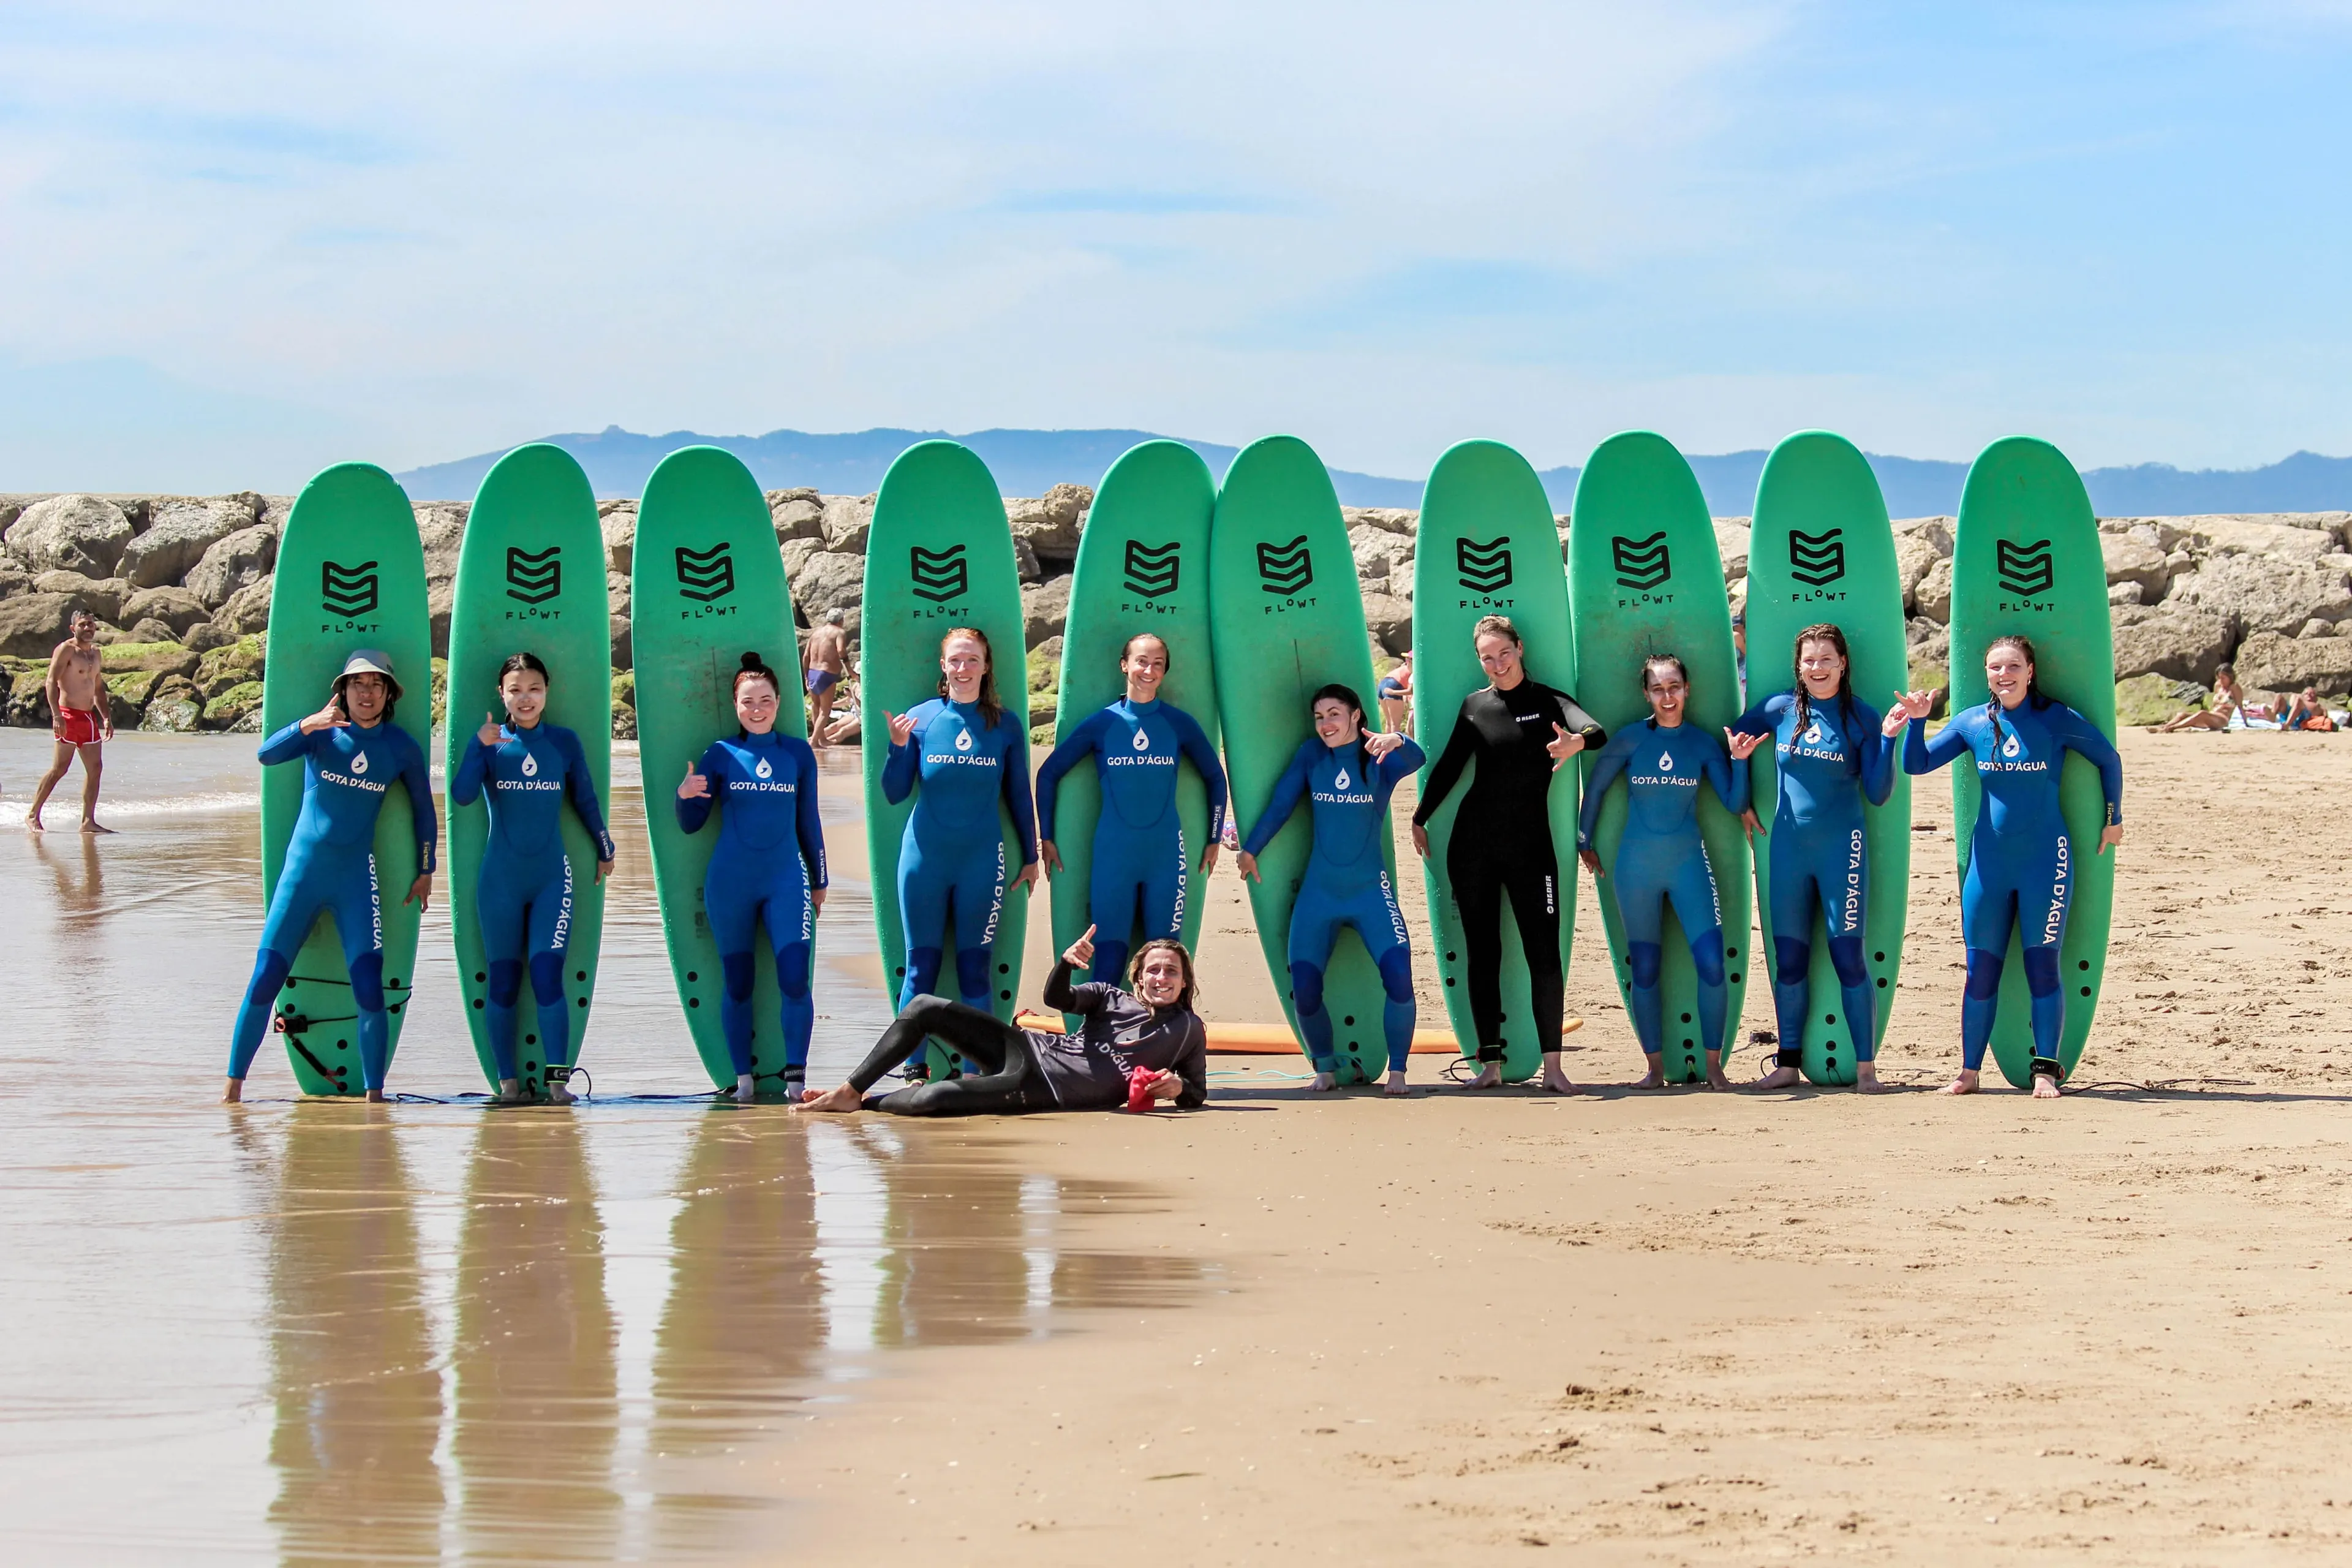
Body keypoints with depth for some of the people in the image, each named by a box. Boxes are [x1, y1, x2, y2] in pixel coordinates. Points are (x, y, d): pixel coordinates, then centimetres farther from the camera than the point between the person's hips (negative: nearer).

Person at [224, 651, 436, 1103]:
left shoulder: (401, 748, 1)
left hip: (357, 878, 0)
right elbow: (268, 754, -22)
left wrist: (425, 871, 15)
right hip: (302, 870, 0)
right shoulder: (322, 733, -3)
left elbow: (424, 810, 15)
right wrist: (309, 725, -39)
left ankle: (374, 1095, -3)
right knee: (264, 981, -2)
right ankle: (234, 1083, 9)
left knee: (369, 989, -10)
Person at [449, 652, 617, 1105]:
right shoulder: (490, 741, -2)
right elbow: (461, 795, -17)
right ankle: (507, 1081, 10)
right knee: (503, 981, 3)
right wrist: (480, 746, -30)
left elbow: (585, 800, 14)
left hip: (551, 877, 0)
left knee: (547, 974, -11)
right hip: (500, 878, 0)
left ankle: (558, 1078, -10)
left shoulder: (564, 742, 3)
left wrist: (604, 850, 21)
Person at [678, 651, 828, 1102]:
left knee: (795, 978, -13)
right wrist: (685, 795, -16)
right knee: (737, 984, 4)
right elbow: (691, 824, 5)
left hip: (785, 879, 0)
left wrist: (819, 881, 16)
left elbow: (809, 822, 13)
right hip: (730, 883, 0)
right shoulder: (721, 755, 4)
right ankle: (743, 1077, 12)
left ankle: (796, 1074, -7)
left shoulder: (798, 753, 6)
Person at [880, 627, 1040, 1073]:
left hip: (982, 861, 0)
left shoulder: (1006, 726, 3)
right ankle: (913, 1069, 5)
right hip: (925, 858, 0)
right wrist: (899, 747, -14)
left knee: (975, 970, 2)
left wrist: (1031, 857, 11)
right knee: (921, 967, 1)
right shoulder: (920, 719, 1)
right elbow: (895, 793, 1)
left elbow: (1019, 796, 10)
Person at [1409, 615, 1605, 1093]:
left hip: (1530, 842, -3)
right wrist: (1420, 819, 17)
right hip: (1473, 842, 3)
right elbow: (1449, 766, 15)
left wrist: (1577, 742, -42)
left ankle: (1552, 1067, -6)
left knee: (1545, 955, -8)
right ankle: (1490, 1063, 8)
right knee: (1482, 954, 4)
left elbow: (1597, 733, -19)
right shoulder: (1475, 705, 6)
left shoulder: (1549, 702, -2)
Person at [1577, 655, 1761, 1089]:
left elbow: (1735, 804, 2)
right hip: (1636, 866, 0)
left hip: (1688, 862, 0)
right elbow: (1595, 789, 9)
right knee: (1644, 969, 3)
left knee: (1712, 964, -10)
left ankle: (1714, 1066, 2)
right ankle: (1655, 1068, 14)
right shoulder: (1630, 740, -1)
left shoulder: (1703, 743, 2)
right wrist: (1584, 842, 10)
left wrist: (1739, 760, -12)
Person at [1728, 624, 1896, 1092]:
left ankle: (1866, 1067, -1)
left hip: (1841, 847, -3)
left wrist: (1889, 737, -15)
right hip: (1788, 847, 3)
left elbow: (1877, 794, -5)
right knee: (1789, 960, 7)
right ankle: (1788, 1063, 15)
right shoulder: (1781, 709, 4)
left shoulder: (1861, 718, -2)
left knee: (1848, 957, -6)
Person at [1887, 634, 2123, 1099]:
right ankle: (1969, 1072, 11)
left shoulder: (2058, 720, -4)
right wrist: (1915, 721, -12)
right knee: (1981, 970, 4)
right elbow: (1916, 764, 4)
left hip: (2045, 860, -3)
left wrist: (2113, 820, 12)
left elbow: (2109, 759, 9)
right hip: (1988, 861, 3)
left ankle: (2046, 1072, 2)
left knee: (2043, 967, -3)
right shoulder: (1973, 722, 4)